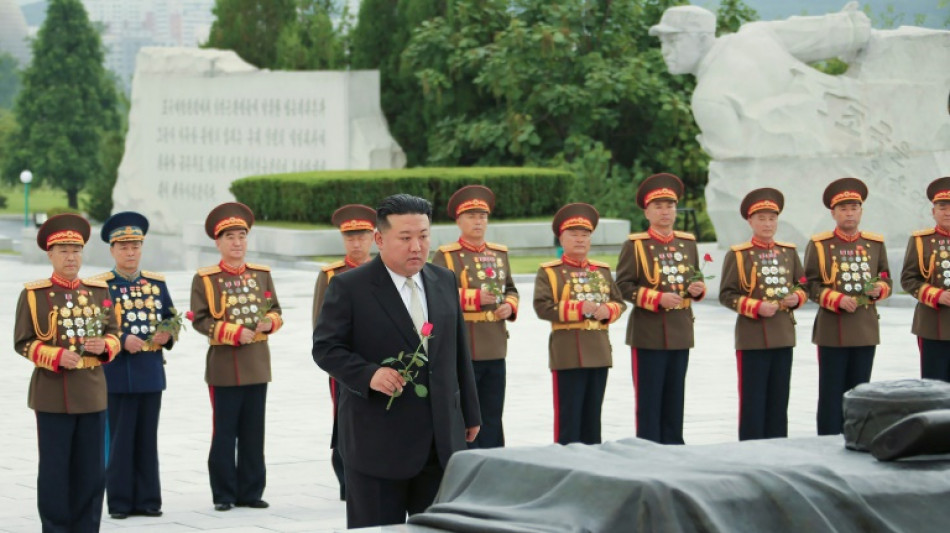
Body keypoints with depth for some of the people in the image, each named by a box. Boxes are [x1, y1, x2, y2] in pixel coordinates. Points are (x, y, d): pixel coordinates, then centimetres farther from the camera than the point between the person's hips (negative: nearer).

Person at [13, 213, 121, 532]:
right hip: (52, 392, -3)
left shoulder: (99, 291, 8)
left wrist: (104, 346, -12)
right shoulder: (33, 294, -3)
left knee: (92, 470, 5)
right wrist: (56, 357, -19)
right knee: (54, 469, 1)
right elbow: (23, 342, -4)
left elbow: (113, 334, 11)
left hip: (92, 391, 3)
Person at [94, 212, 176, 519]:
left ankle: (147, 499, 14)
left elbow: (171, 321, 15)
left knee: (147, 439, 8)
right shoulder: (100, 286, -2)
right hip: (118, 373, -4)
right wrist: (122, 340, -20)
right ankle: (120, 502, 6)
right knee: (119, 439, 0)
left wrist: (167, 336, -7)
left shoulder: (157, 283, 11)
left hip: (151, 372, 4)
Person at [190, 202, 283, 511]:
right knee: (224, 434, 0)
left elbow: (275, 311, 12)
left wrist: (269, 322, -11)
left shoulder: (262, 275, 9)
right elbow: (200, 320, -9)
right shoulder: (205, 279, -4)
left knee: (253, 433, 7)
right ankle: (224, 494, 7)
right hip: (224, 366, -4)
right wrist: (235, 332, -19)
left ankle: (250, 492, 14)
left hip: (258, 365, 4)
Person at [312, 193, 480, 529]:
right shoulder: (349, 287, -7)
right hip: (378, 442, -5)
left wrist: (469, 413, 18)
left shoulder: (444, 282, 10)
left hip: (442, 440, 5)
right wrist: (369, 374, -25)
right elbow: (325, 348, -8)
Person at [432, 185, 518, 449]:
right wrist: (474, 297, -21)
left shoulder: (500, 254, 14)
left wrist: (509, 306, 0)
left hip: (495, 349, 5)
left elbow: (510, 289, 22)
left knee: (492, 418, 9)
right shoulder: (446, 256, -4)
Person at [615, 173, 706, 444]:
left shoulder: (688, 243, 12)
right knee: (649, 398, -2)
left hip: (681, 331, 5)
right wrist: (657, 299, -19)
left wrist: (698, 289, -2)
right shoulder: (634, 245, -4)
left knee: (675, 398, 9)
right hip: (648, 333, -5)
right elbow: (623, 286, -8)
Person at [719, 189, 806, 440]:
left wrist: (796, 298, -4)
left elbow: (802, 285, 18)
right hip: (752, 336, -4)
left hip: (783, 334, 4)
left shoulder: (789, 252, 10)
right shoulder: (737, 255, -3)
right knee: (752, 400, -2)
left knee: (779, 399, 8)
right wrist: (756, 307, -18)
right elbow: (726, 295, -5)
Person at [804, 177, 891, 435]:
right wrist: (837, 300, -19)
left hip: (866, 328, 3)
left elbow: (886, 280, 13)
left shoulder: (875, 243, 9)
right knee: (831, 393, -1)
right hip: (832, 329, -3)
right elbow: (811, 285, -4)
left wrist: (878, 289, -10)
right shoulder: (819, 245, -1)